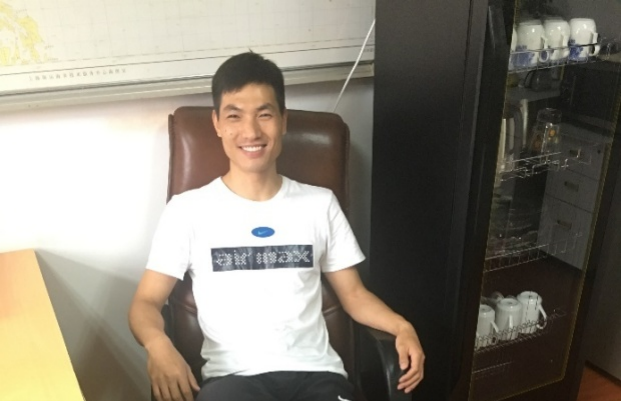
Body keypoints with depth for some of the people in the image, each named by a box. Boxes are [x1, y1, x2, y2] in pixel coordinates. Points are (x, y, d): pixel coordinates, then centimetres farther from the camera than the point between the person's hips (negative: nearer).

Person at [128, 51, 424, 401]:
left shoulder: (320, 204, 10)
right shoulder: (188, 209, 5)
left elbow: (353, 293, 15)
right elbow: (147, 301, 4)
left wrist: (401, 326, -5)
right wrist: (158, 344, -18)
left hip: (316, 372, 3)